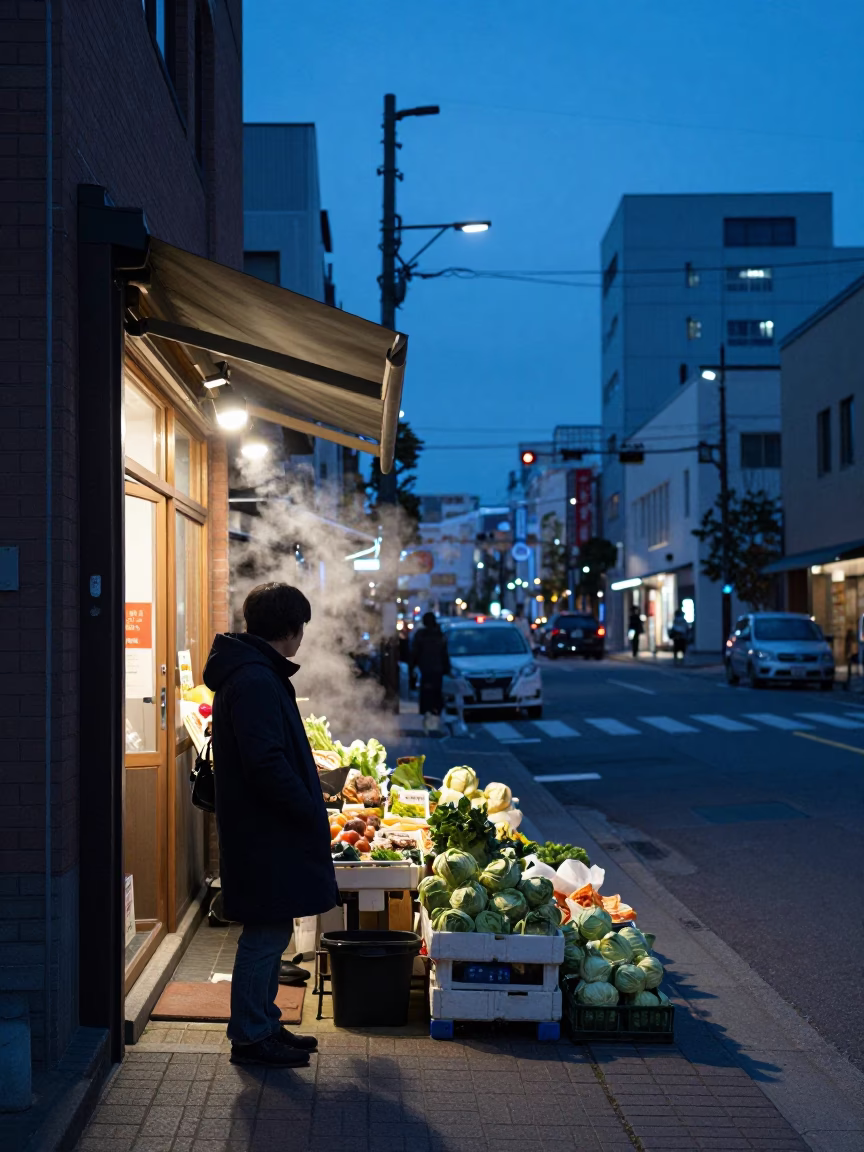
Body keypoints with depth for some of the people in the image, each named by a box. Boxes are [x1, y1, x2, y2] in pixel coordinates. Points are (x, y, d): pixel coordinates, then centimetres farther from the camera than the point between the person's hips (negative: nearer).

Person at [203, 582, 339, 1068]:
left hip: (266, 828, 11)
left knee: (269, 932, 16)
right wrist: (310, 810, -17)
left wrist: (308, 803, 17)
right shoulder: (255, 681, -19)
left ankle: (264, 1024, 24)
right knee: (266, 934, -2)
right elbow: (266, 763, -25)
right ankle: (250, 1036, 6)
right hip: (266, 832, -11)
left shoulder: (254, 673, 15)